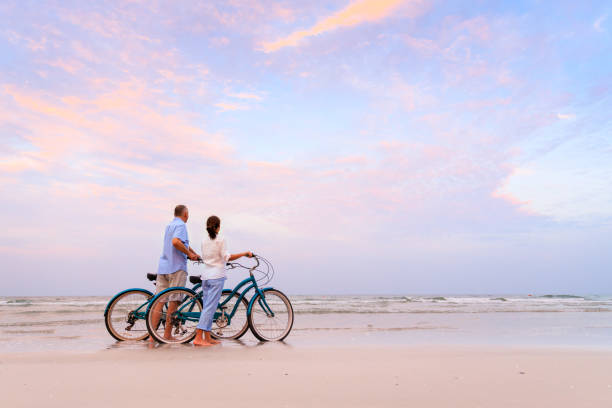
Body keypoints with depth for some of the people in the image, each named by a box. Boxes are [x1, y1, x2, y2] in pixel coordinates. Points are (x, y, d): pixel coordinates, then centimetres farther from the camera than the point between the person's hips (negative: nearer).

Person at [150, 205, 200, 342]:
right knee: (174, 301, 0)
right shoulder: (181, 225, -8)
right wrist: (189, 254, -14)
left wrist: (195, 254, 31)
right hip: (177, 267, -8)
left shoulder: (169, 225, 21)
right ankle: (167, 334, 5)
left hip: (162, 267, 8)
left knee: (159, 302, 8)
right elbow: (176, 242, -26)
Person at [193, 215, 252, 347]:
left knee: (207, 306, 10)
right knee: (210, 307, -7)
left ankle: (207, 337, 15)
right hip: (217, 276, -7)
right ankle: (198, 338, -11)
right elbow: (227, 257, -14)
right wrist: (245, 254, -9)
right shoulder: (220, 240, -7)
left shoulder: (204, 241, 12)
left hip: (205, 276, 7)